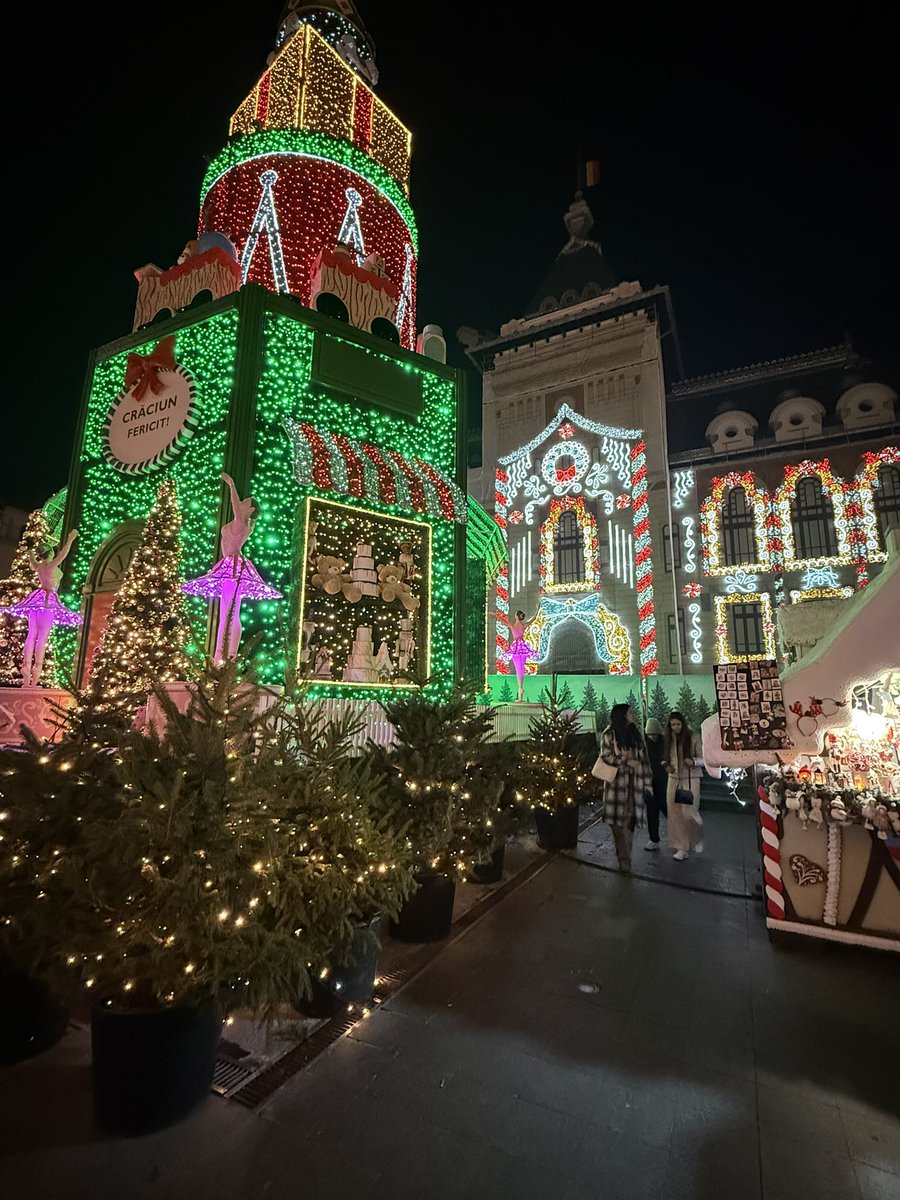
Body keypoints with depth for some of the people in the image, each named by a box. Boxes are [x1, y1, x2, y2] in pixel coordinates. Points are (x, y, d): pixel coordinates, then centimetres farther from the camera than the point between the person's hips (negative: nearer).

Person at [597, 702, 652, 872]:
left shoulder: (635, 734, 12)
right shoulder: (609, 734, -3)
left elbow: (643, 759, 13)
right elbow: (606, 757, -8)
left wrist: (648, 781, 9)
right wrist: (627, 761, -12)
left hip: (634, 783, 5)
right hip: (617, 783, -5)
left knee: (630, 820, 6)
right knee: (618, 821, -5)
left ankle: (625, 856, 19)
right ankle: (624, 859, 1)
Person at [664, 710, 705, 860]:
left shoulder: (693, 737, -8)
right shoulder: (669, 739, 7)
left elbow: (704, 759, -6)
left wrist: (693, 761, -25)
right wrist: (667, 766, -1)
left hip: (690, 779, -4)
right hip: (673, 779, 4)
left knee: (689, 812, -6)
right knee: (675, 814, 2)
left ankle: (698, 839, 25)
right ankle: (682, 848, 13)